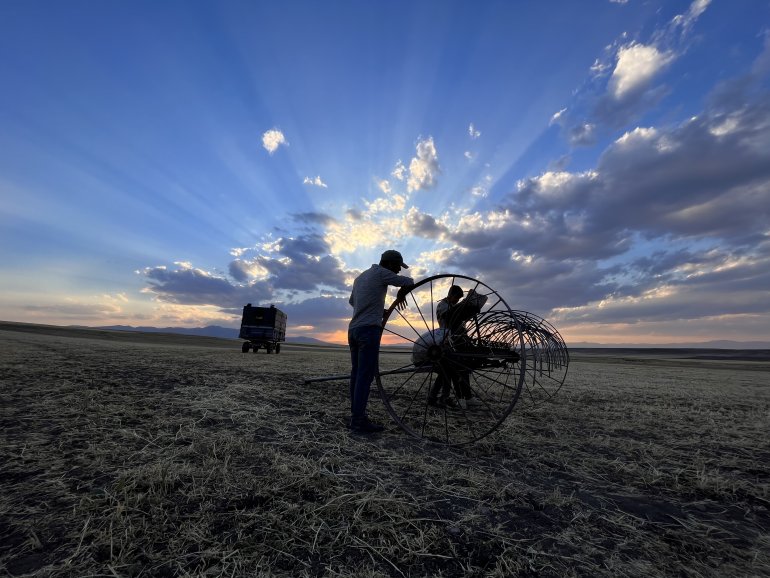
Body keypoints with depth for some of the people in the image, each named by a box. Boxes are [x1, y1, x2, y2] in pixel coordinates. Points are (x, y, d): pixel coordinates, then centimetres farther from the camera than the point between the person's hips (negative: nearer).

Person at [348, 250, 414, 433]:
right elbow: (409, 282, -6)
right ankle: (359, 420, -4)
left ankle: (356, 415, 15)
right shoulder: (380, 272, -3)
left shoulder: (360, 277, 22)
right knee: (366, 375, -7)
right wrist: (400, 295, 13)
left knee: (356, 374, 9)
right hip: (369, 330, -9)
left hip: (353, 329, 9)